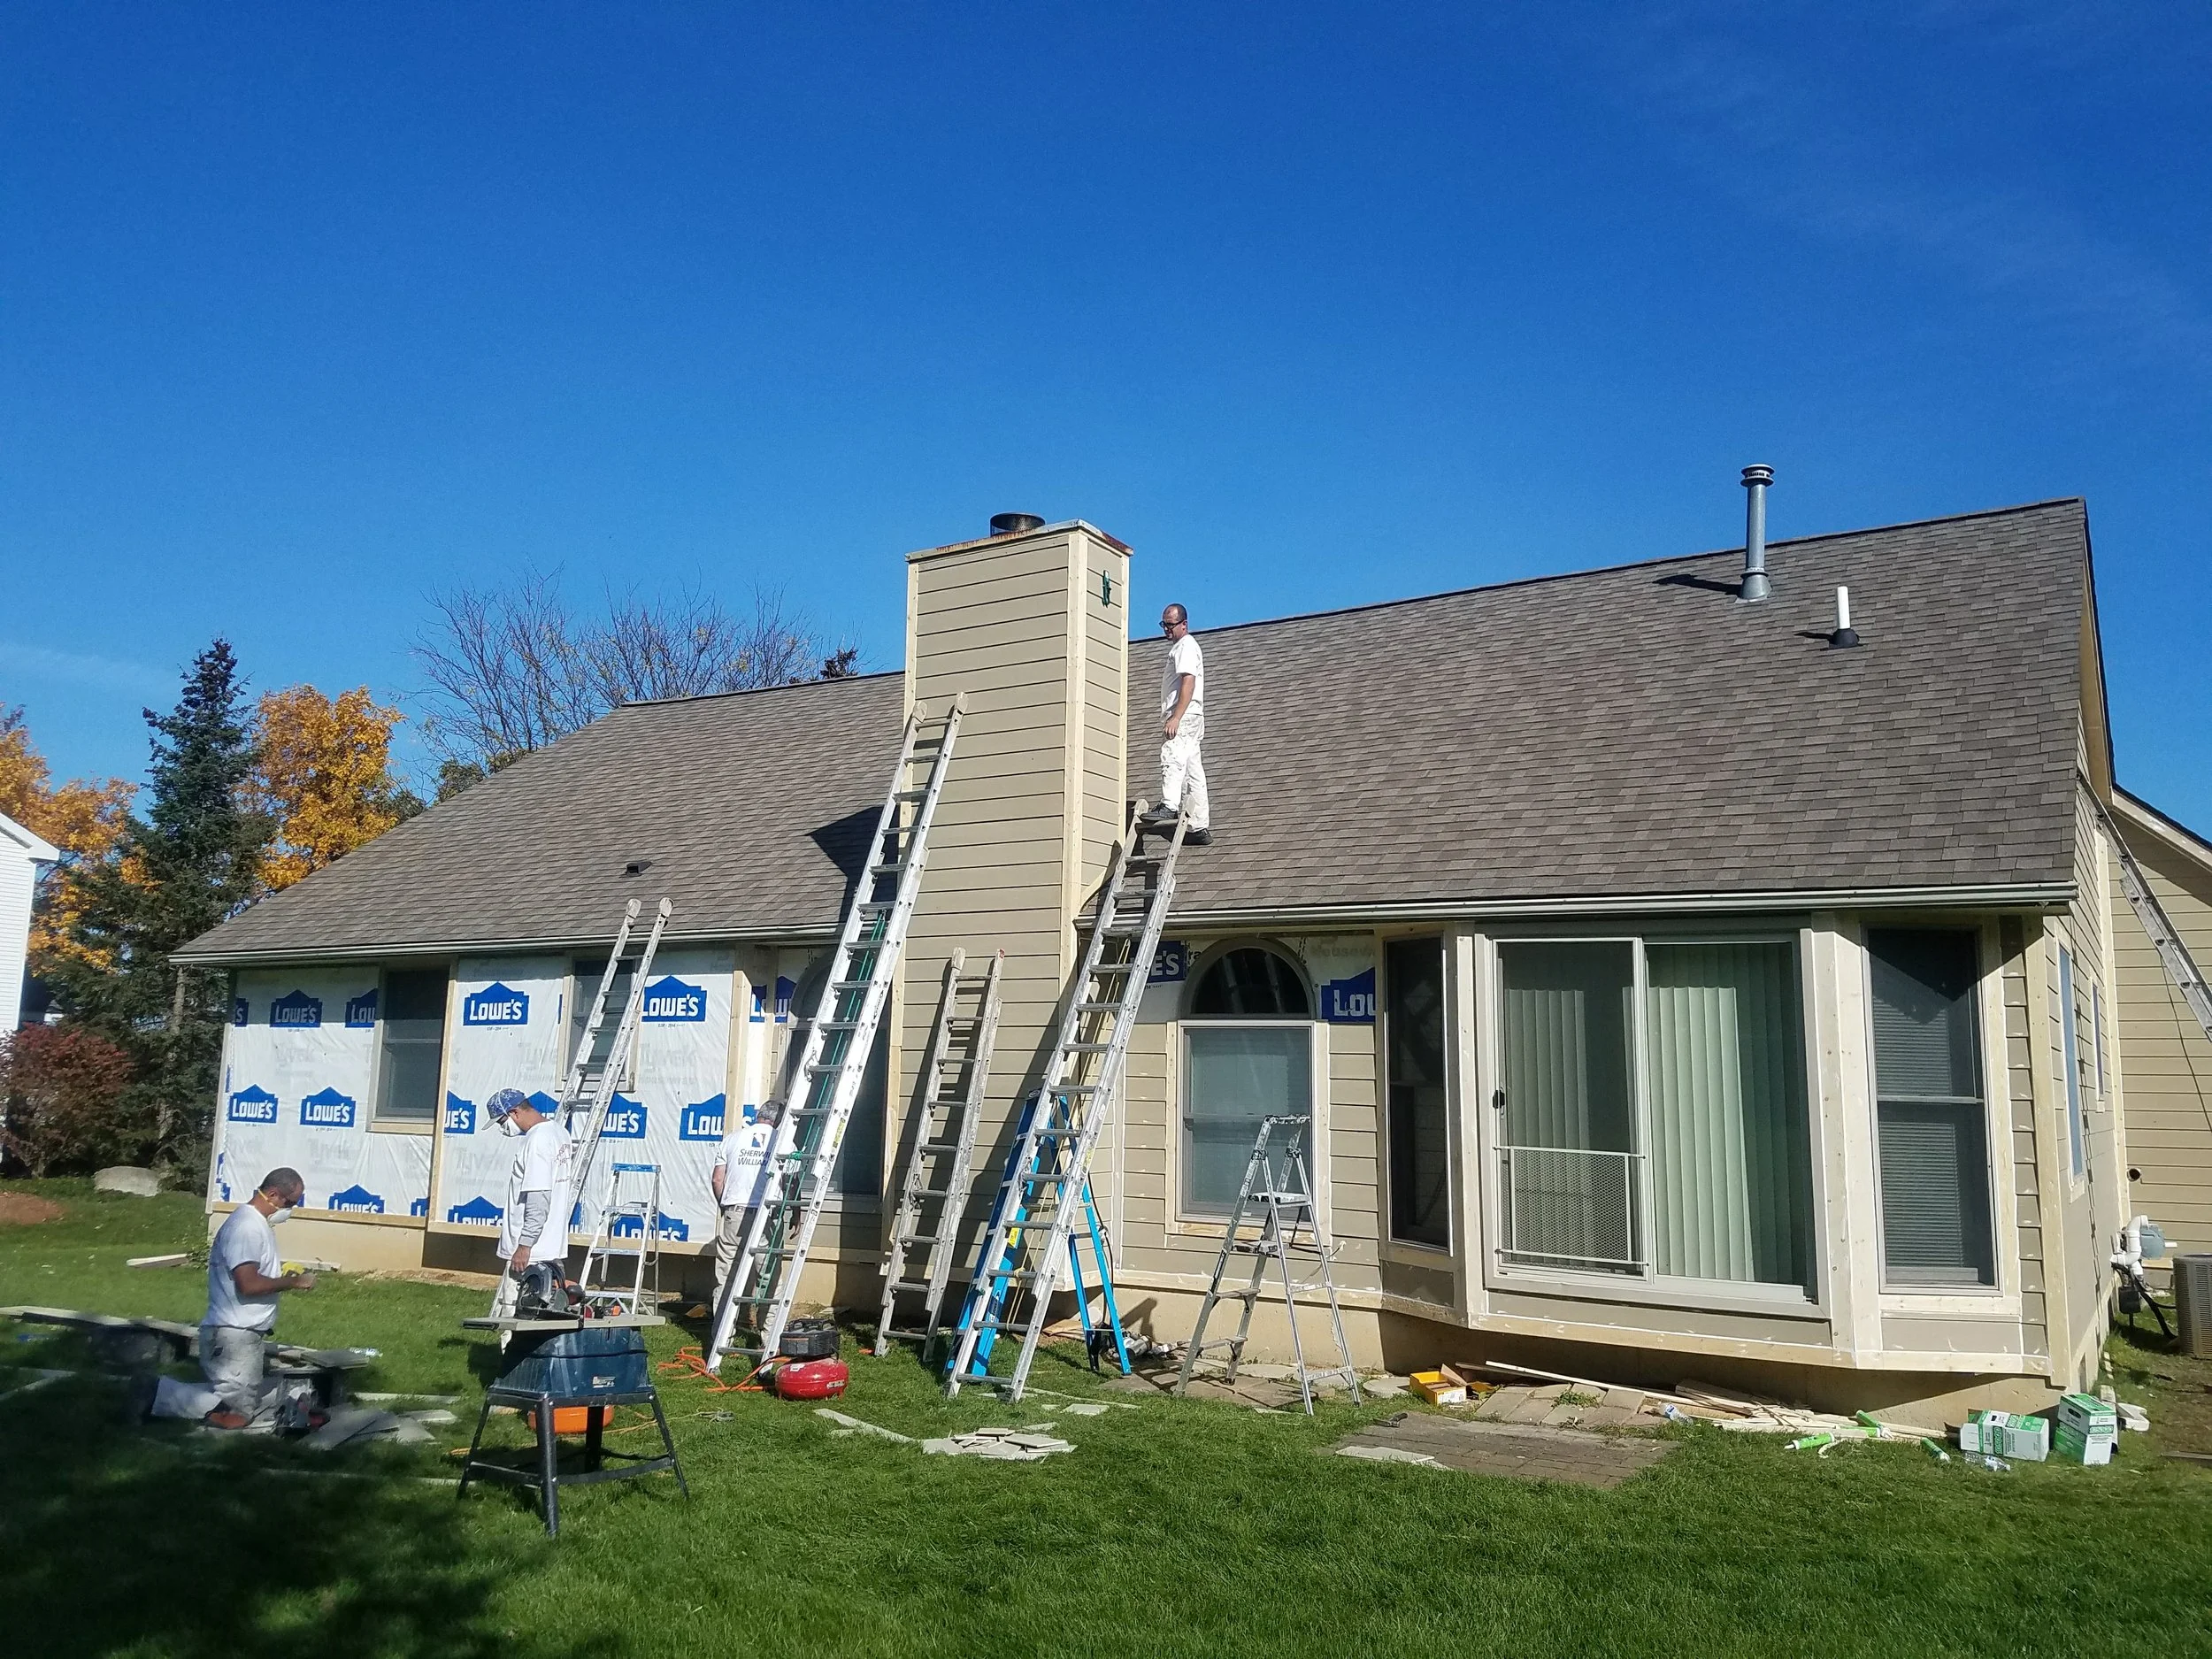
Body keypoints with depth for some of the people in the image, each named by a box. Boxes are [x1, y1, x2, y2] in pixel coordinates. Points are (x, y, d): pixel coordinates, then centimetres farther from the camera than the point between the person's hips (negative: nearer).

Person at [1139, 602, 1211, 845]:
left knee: (1171, 759, -26)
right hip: (1187, 719, 11)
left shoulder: (1186, 645, -4)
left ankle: (1169, 808, -41)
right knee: (1193, 772, 7)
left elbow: (1188, 682, -17)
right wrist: (1172, 719, 23)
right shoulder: (1179, 647, 28)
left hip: (1184, 716, -11)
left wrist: (1175, 717, -26)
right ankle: (1200, 826, 8)